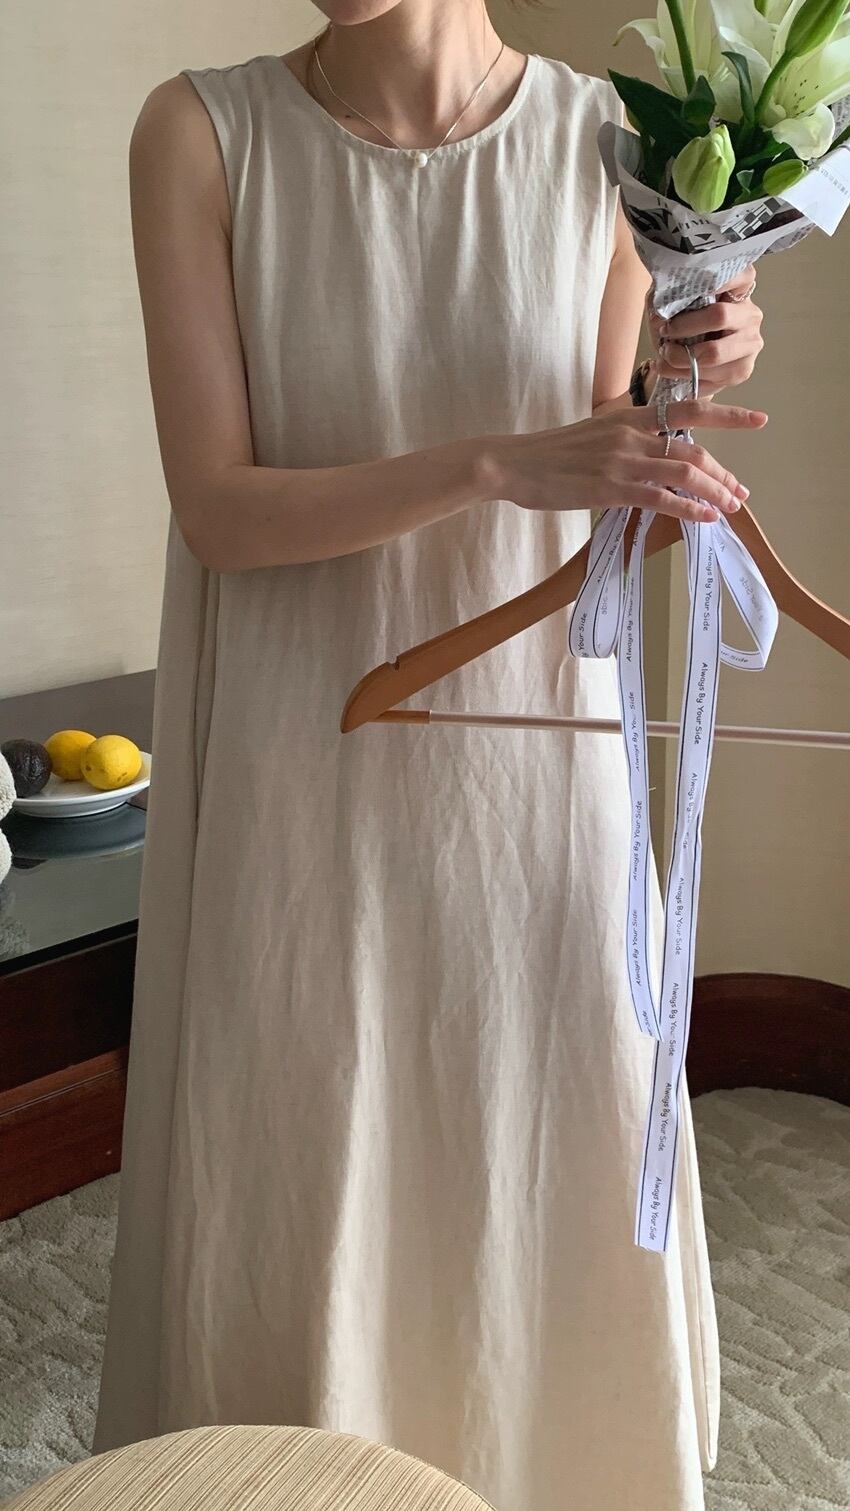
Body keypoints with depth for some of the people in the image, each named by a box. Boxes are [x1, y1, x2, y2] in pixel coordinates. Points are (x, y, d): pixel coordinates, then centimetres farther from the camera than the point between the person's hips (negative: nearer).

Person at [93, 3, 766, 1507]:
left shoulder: (614, 140, -2)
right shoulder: (202, 131, -6)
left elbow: (610, 519, 4)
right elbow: (216, 509, -12)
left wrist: (677, 388, -16)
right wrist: (503, 462, -23)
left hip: (531, 754, 2)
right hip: (295, 770, -1)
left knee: (570, 1189, 12)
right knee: (292, 1198, 11)